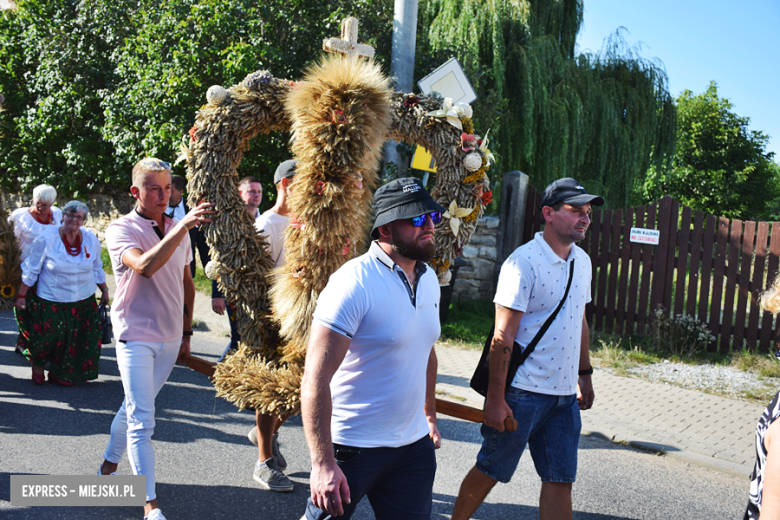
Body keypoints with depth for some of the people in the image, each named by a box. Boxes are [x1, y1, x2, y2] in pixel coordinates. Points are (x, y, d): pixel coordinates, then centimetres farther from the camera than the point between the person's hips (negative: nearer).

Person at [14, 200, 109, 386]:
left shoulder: (90, 240, 1)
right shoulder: (47, 239, -10)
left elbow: (97, 269, 14)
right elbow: (31, 270, -3)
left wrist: (104, 290, 17)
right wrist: (21, 296, -3)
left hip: (84, 302, 3)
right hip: (51, 302, -3)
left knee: (76, 340, 4)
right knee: (48, 338, -1)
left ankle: (60, 373, 25)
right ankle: (38, 365, 31)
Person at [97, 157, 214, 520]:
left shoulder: (178, 230, 7)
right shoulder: (121, 230, -11)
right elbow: (145, 266, -32)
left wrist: (186, 331, 18)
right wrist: (183, 226, -40)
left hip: (170, 339, 6)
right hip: (136, 337, -6)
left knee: (136, 408, 18)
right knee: (142, 421, -7)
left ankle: (109, 466, 39)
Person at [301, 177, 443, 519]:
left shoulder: (429, 278, 5)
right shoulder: (354, 283, -20)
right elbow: (315, 379, -24)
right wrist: (322, 463, -27)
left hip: (414, 444, 7)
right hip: (352, 448, -6)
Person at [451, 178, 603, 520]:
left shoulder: (582, 261, 10)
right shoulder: (524, 261, -15)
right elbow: (503, 336, -17)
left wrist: (584, 373, 22)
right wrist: (495, 398, -18)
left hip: (565, 394, 7)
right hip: (523, 391, -7)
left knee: (560, 479, 7)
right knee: (490, 471, 8)